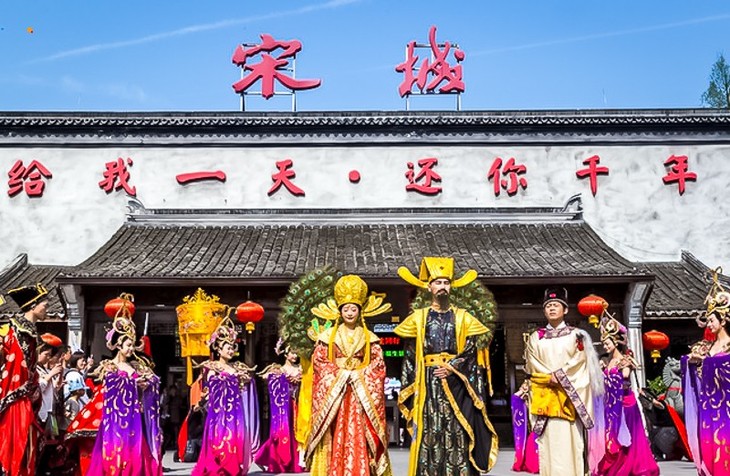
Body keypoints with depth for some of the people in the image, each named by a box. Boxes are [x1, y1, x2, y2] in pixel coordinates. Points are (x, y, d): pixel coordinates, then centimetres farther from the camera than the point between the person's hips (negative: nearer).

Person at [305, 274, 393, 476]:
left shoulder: (369, 338, 7)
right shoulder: (327, 336, 6)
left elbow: (379, 366, 4)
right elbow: (318, 361, 1)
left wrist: (360, 375, -10)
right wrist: (340, 374, -10)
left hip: (361, 395, 1)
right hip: (333, 393, 0)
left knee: (359, 438, -3)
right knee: (335, 438, -4)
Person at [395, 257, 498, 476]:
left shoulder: (463, 318, 10)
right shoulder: (418, 318, 10)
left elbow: (470, 351, 2)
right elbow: (410, 357, 8)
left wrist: (451, 367, -13)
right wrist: (409, 389, 2)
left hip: (456, 383, 0)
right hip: (427, 385, 0)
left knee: (457, 431, -3)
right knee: (428, 431, -2)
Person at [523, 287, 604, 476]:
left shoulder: (575, 335, 10)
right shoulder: (535, 337, 13)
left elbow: (580, 362, 0)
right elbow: (532, 366, 5)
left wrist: (561, 376, -12)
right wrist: (550, 377, -11)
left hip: (569, 396, -1)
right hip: (544, 396, 1)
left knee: (569, 439, -6)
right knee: (548, 439, -3)